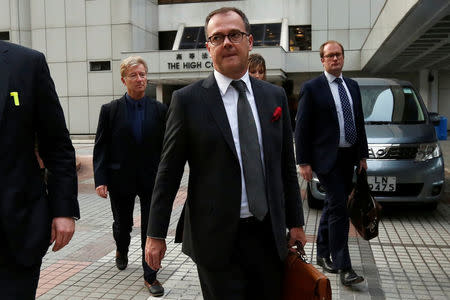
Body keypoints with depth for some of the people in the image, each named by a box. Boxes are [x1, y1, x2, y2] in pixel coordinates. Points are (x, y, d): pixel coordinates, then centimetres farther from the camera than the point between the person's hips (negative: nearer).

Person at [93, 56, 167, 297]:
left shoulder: (160, 110, 0)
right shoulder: (110, 110, -2)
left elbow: (166, 146, 3)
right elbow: (101, 147, -3)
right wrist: (100, 179, -11)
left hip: (151, 180, 0)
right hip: (121, 179, 1)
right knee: (122, 224, 20)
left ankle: (150, 276, 15)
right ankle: (122, 251, 52)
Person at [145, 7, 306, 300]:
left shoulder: (275, 96, 6)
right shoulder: (188, 99, -5)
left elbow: (287, 164, 10)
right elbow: (169, 172, -3)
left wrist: (295, 222, 12)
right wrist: (156, 234, -2)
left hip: (269, 234, 4)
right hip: (216, 237, -3)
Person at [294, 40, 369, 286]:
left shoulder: (352, 86, 12)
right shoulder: (312, 88, -7)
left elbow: (359, 122, 16)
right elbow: (301, 127, -9)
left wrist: (363, 154, 11)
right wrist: (304, 162, -13)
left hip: (348, 156, 7)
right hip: (327, 157, -7)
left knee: (332, 206, 16)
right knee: (339, 209, -9)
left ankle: (323, 254, 30)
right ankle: (343, 267, -2)